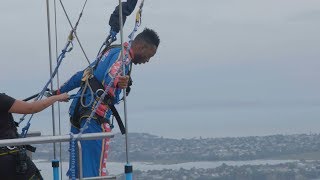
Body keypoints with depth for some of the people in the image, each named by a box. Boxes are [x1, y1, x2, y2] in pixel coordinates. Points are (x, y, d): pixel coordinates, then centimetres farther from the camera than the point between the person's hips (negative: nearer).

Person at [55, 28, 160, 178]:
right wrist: (117, 84, -47)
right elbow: (109, 78, -25)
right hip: (95, 115, -10)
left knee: (77, 168, 13)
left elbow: (82, 75, 31)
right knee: (96, 170, -13)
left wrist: (61, 91, 39)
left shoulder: (111, 52, 25)